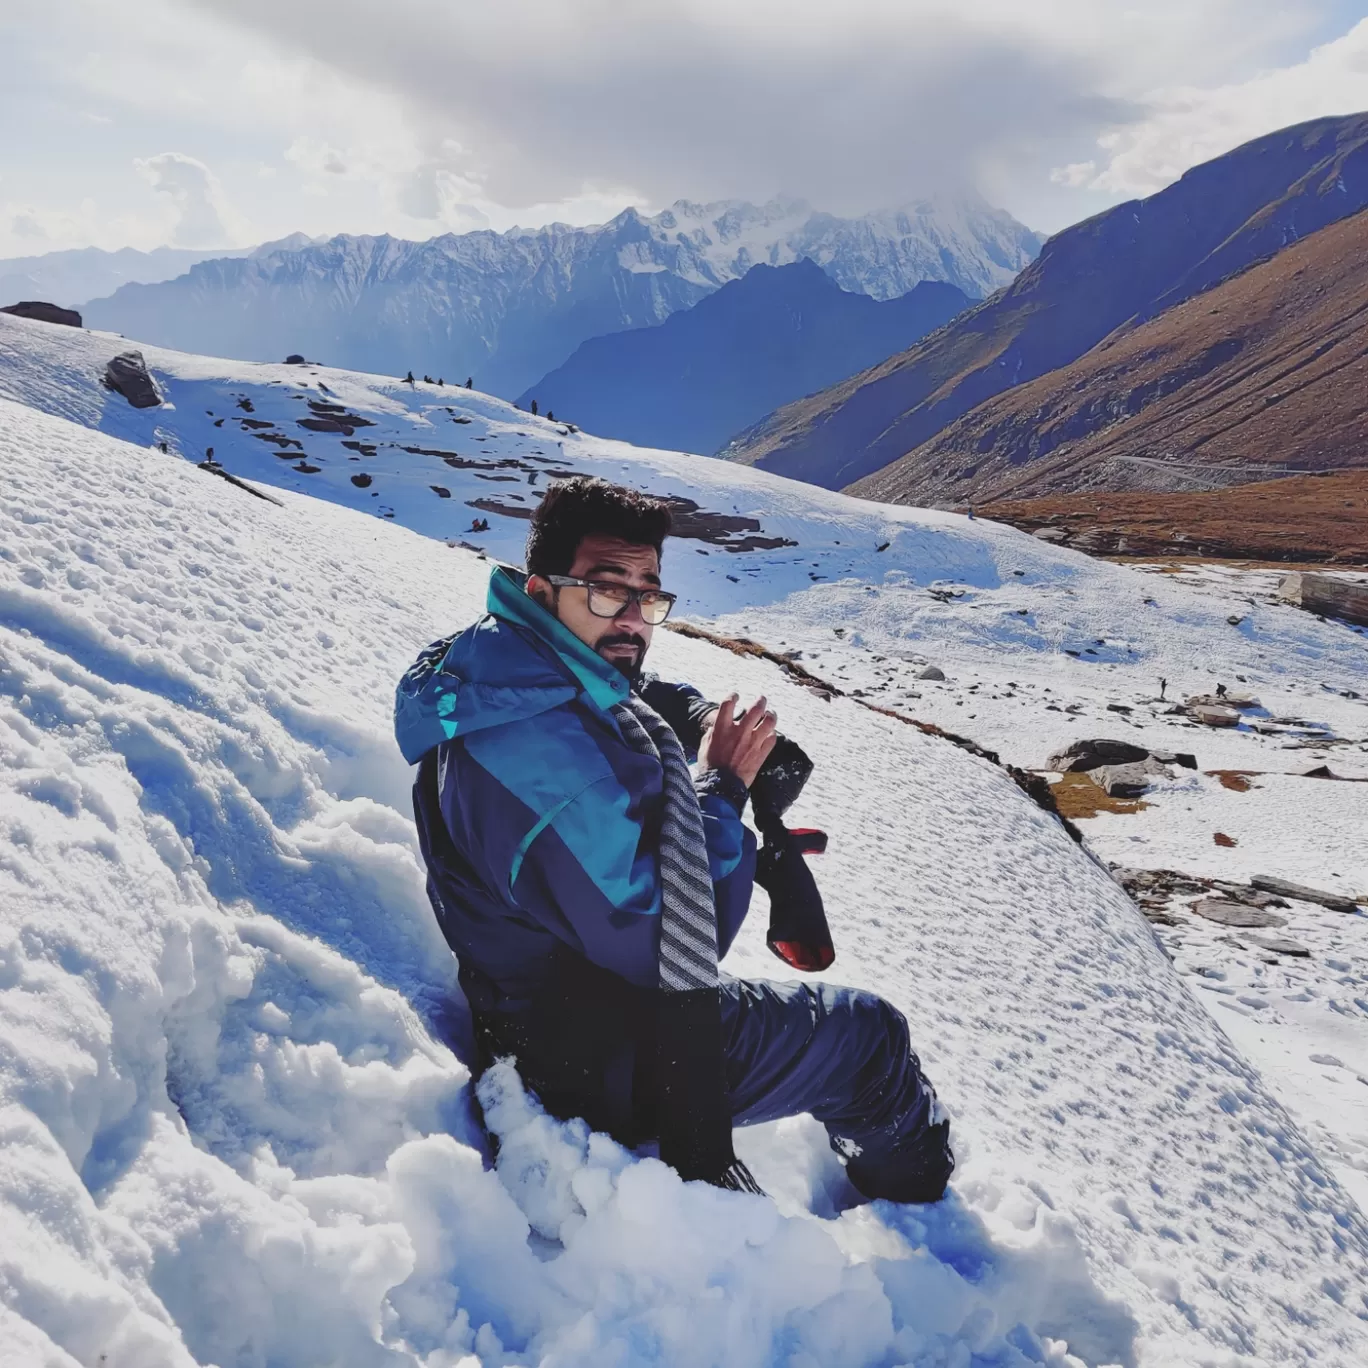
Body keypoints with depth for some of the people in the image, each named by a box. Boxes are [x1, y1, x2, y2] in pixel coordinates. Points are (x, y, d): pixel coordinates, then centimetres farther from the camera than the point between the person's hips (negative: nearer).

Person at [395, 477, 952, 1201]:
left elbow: (649, 694, 16)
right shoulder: (540, 754, -35)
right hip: (597, 1058, -9)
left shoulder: (524, 676, -4)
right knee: (869, 1034, 7)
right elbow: (660, 947, -31)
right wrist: (722, 789, -19)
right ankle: (915, 1189, 37)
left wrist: (706, 720, -5)